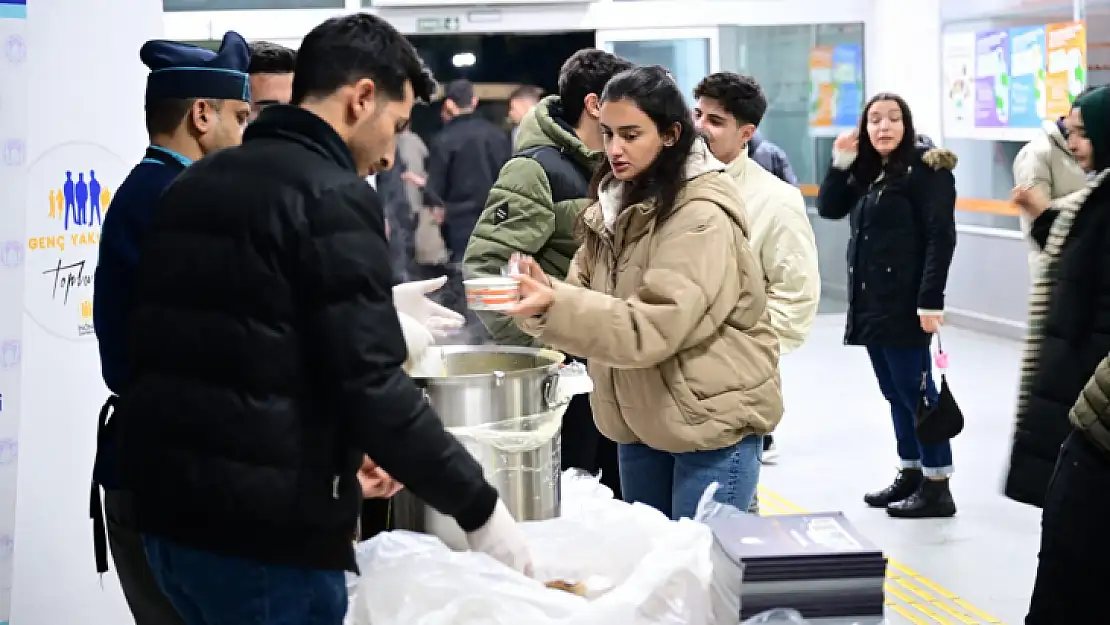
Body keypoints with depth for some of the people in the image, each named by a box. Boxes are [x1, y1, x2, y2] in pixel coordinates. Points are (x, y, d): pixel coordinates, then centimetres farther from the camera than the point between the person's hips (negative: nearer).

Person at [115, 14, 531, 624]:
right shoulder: (333, 197, -13)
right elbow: (373, 388, -18)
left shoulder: (195, 184, 12)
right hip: (265, 531, -8)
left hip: (169, 510, 8)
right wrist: (478, 506, -9)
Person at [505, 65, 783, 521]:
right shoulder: (618, 204, 7)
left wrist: (554, 306, -37)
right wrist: (542, 295, -20)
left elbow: (651, 328, -27)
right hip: (641, 420, 8)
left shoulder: (702, 217, -19)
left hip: (712, 421, -8)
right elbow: (585, 297, 2)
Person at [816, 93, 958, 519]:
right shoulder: (868, 171, 14)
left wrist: (931, 300, -21)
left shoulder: (927, 168, -9)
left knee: (915, 390, -5)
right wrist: (841, 162, -1)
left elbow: (941, 238, -15)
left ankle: (937, 486, 0)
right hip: (871, 300, 8)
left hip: (905, 303, -8)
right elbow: (829, 208, 12)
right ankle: (911, 473, 23)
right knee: (895, 393, 13)